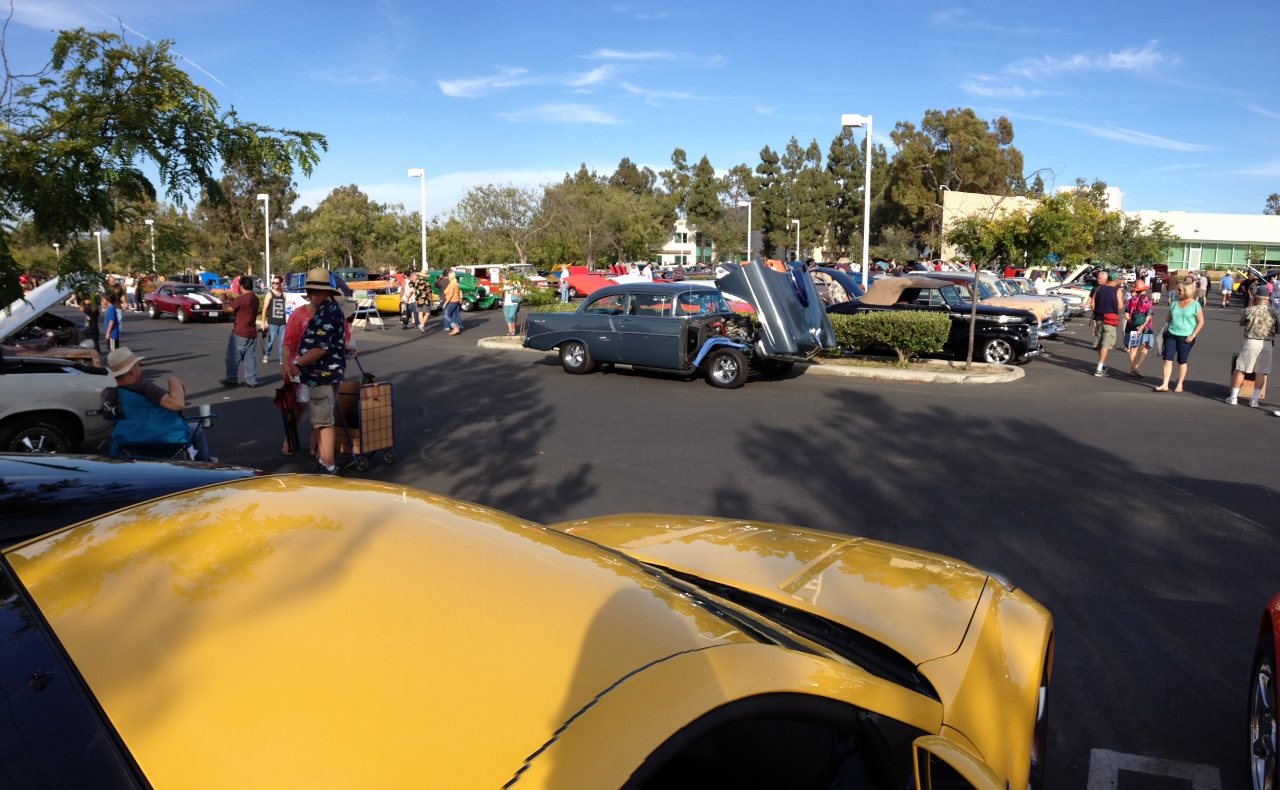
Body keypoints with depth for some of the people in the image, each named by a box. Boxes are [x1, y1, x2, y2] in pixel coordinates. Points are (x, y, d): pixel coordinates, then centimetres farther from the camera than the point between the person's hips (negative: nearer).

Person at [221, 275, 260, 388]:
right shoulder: (255, 298, 8)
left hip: (239, 334, -7)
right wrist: (232, 299, 22)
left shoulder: (241, 299, -18)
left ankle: (232, 379, 10)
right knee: (250, 358, 7)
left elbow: (226, 309, -11)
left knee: (233, 357, 5)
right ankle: (251, 381, 6)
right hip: (252, 334, 7)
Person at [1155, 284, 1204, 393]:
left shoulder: (1195, 305, -5)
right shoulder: (1174, 303, 8)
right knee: (1168, 359, -4)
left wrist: (1193, 335, -11)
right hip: (1171, 335, 4)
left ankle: (1180, 385, 17)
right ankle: (1165, 385, -5)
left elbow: (1201, 322, -4)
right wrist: (1165, 327, 4)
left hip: (1185, 338, -4)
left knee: (1182, 361, 6)